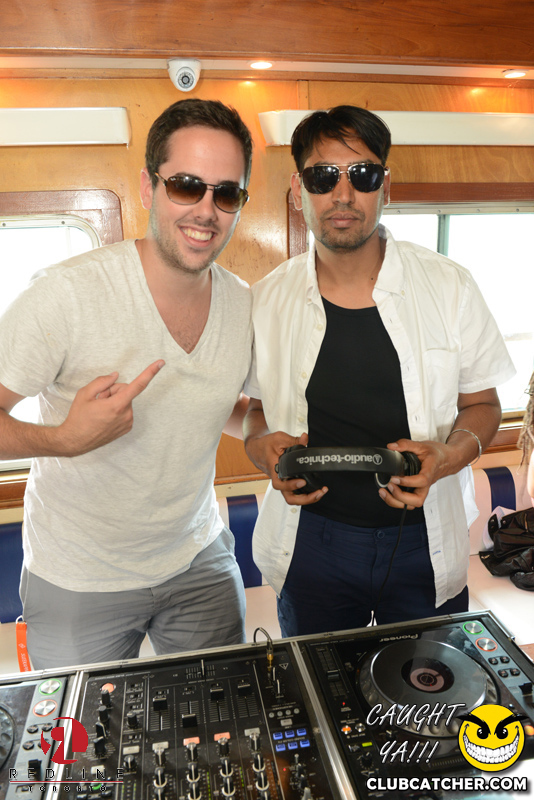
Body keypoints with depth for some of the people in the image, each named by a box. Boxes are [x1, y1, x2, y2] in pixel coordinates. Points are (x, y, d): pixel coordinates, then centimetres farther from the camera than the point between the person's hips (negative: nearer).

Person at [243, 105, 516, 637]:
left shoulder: (449, 287, -7)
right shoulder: (266, 300, -5)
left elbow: (481, 404, 2)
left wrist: (447, 455, -18)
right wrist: (262, 445, -15)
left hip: (424, 540, 0)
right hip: (310, 542, 1)